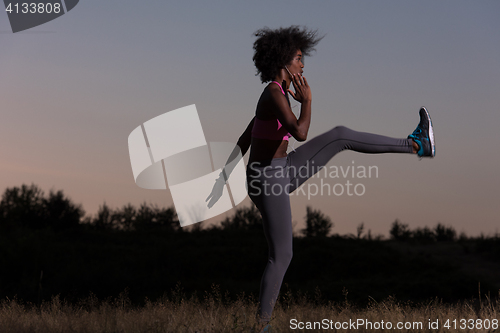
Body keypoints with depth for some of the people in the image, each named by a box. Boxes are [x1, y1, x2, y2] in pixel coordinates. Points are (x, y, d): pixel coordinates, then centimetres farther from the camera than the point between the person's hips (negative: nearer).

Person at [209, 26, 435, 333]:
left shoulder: (275, 94, 11)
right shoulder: (275, 93, -20)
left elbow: (245, 140, 18)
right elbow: (300, 134, -33)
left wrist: (224, 176, 23)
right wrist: (307, 100, -17)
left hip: (280, 173, 9)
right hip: (269, 182, -9)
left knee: (340, 135, 6)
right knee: (281, 257, -2)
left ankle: (415, 145, 10)